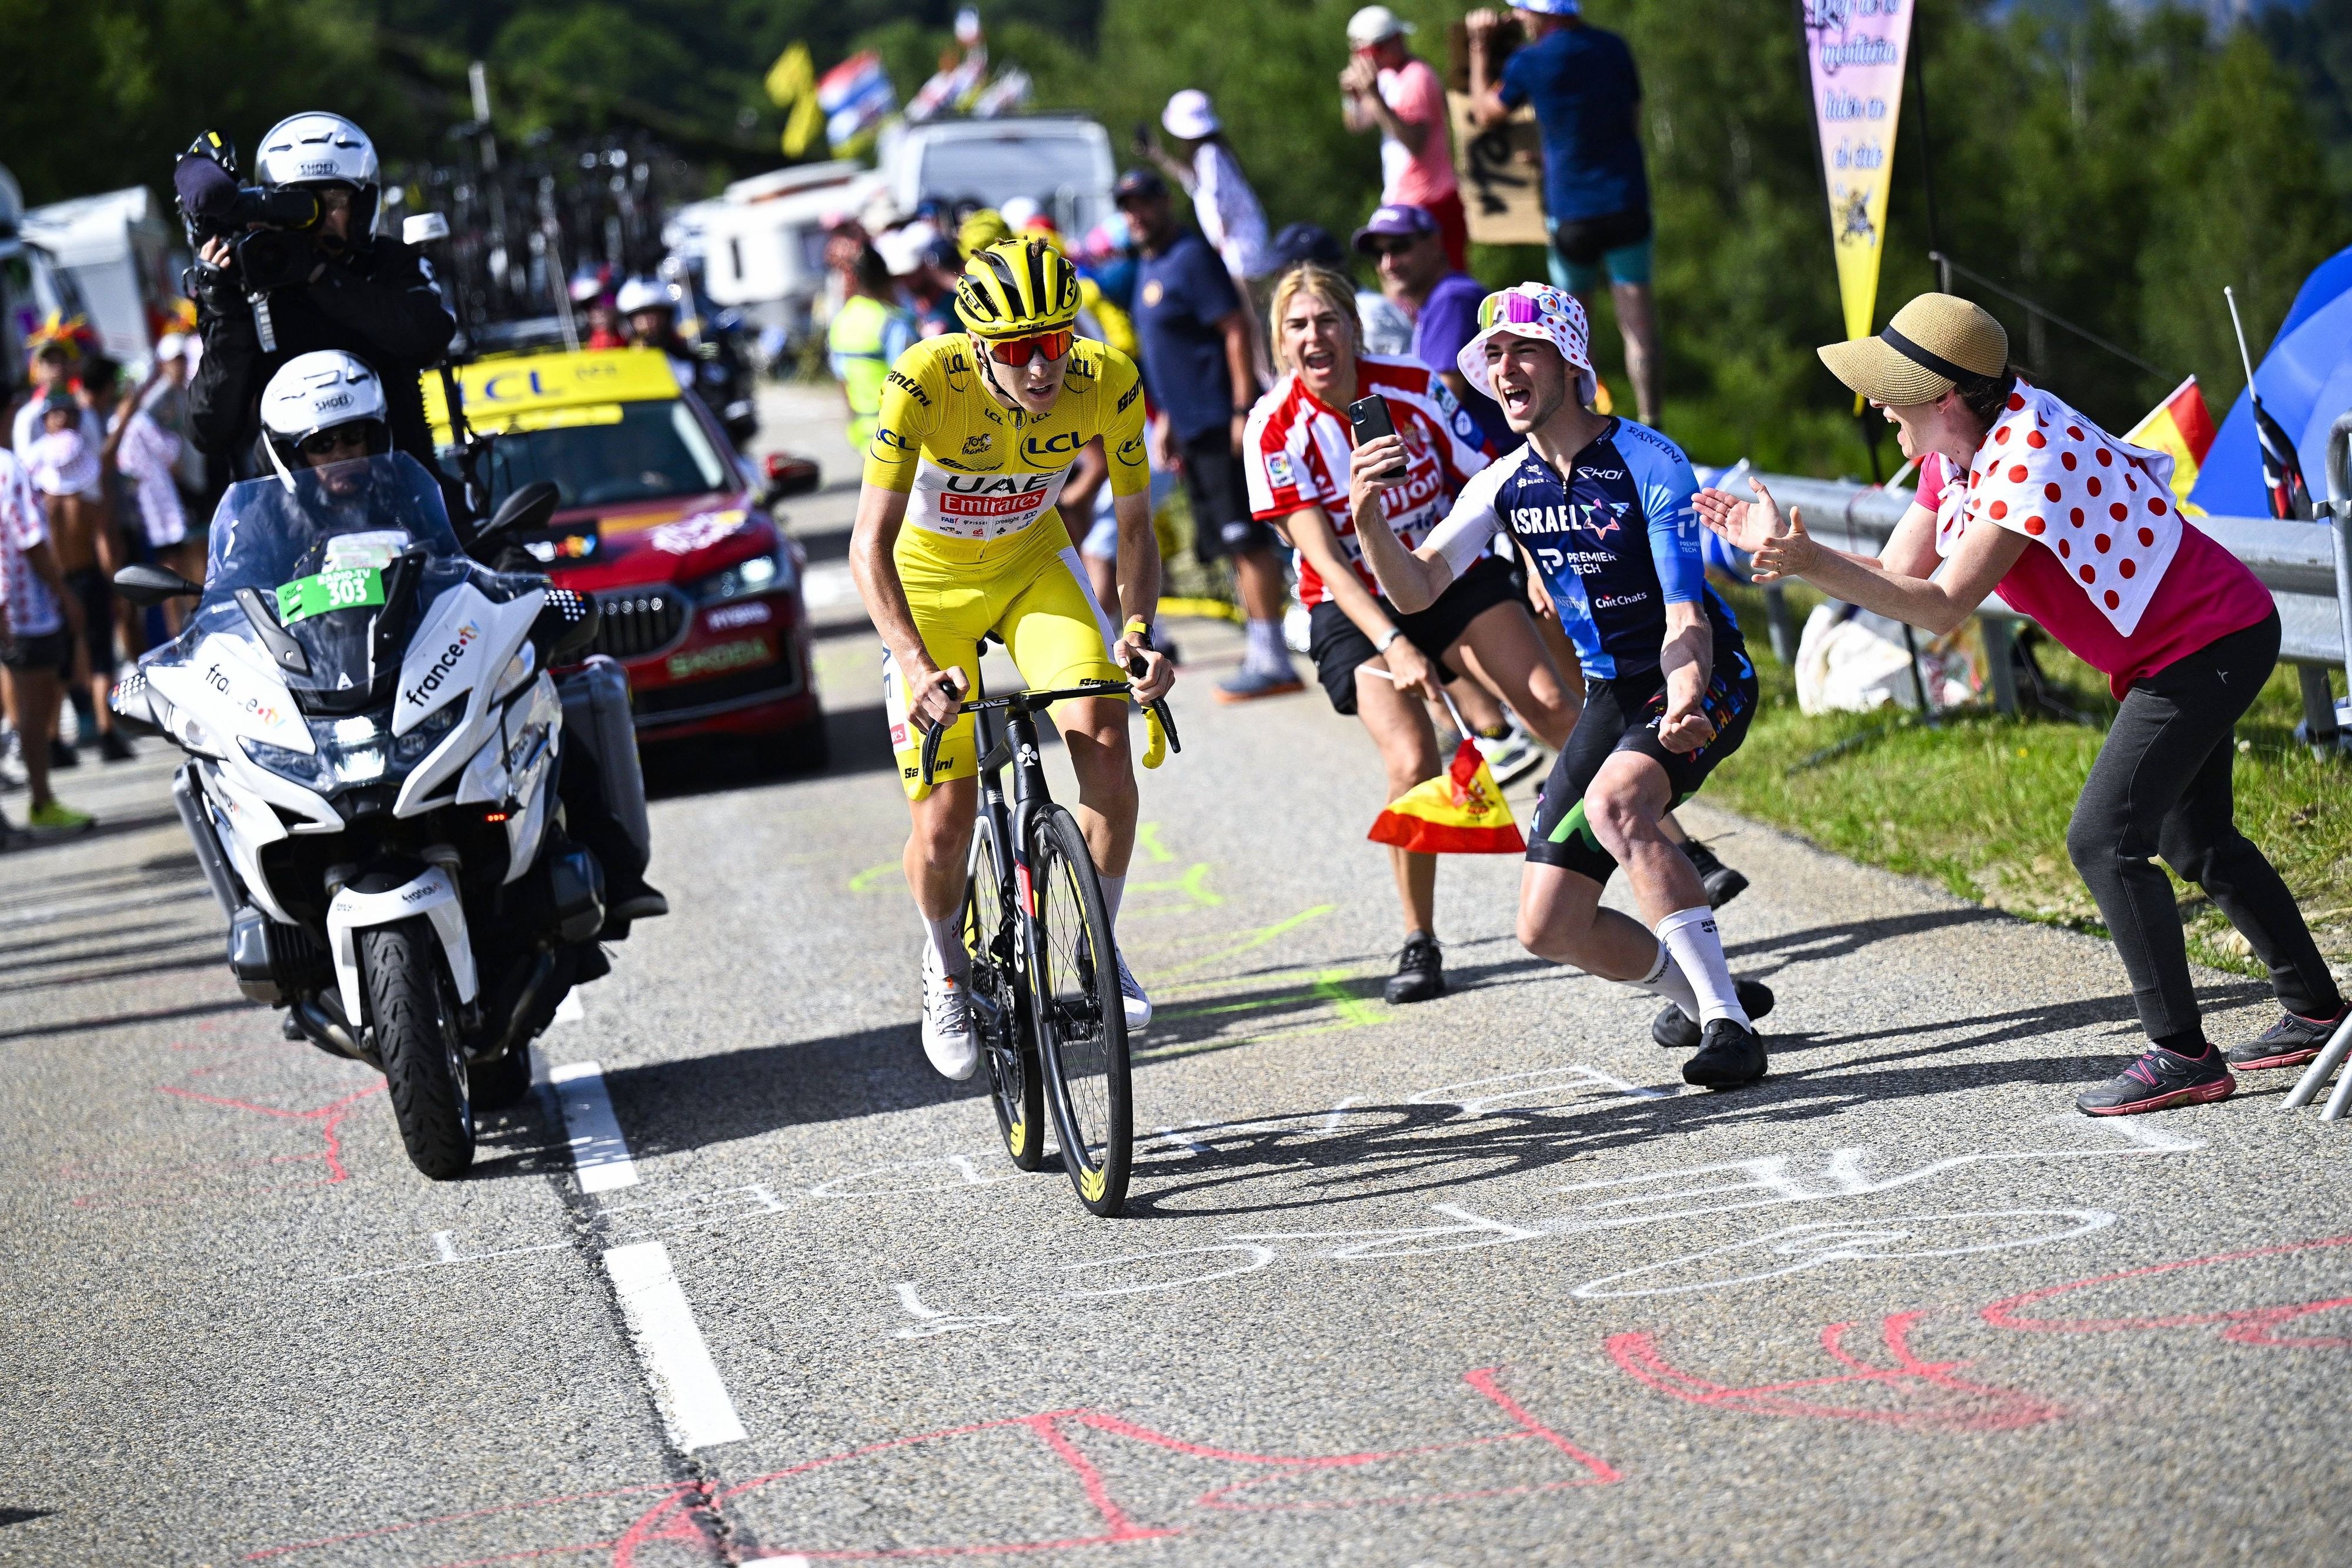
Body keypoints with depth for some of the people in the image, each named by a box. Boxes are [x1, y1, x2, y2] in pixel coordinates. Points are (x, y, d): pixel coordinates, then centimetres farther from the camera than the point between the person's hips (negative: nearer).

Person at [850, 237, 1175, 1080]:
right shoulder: (926, 380, -33)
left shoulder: (1107, 383, -24)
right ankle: (946, 968, 23)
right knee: (945, 816, -8)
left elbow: (1135, 527, -14)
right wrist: (915, 662, -46)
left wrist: (1137, 629, -32)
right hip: (929, 578, -2)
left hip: (1033, 564, 2)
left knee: (1105, 738, -22)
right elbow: (871, 542, -33)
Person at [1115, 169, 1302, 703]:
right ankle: (1259, 647, 15)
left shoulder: (1191, 258, -11)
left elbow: (1236, 330, -17)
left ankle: (1271, 660, -10)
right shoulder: (1149, 269, 18)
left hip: (1222, 422, -10)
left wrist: (1243, 409, -22)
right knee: (1234, 544, 11)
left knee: (1247, 539, -10)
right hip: (1190, 428, 10)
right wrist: (1165, 421, 22)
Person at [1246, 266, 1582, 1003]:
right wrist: (1394, 646, -29)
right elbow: (1323, 557, -20)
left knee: (1557, 712, -16)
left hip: (1454, 576, 2)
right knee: (1412, 761, -22)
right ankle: (1419, 943, -5)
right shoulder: (1276, 427, -17)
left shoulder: (1413, 387, -13)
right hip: (1356, 609, -2)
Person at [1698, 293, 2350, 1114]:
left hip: (2212, 642, -11)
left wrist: (1812, 562, -36)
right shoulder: (1957, 452, 2)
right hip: (2191, 648, 11)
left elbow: (1943, 607, -28)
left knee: (2106, 839, -15)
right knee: (2196, 842, 21)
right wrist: (1781, 547, -6)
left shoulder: (2027, 453, -28)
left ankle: (2182, 1056, -12)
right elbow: (1899, 577, 4)